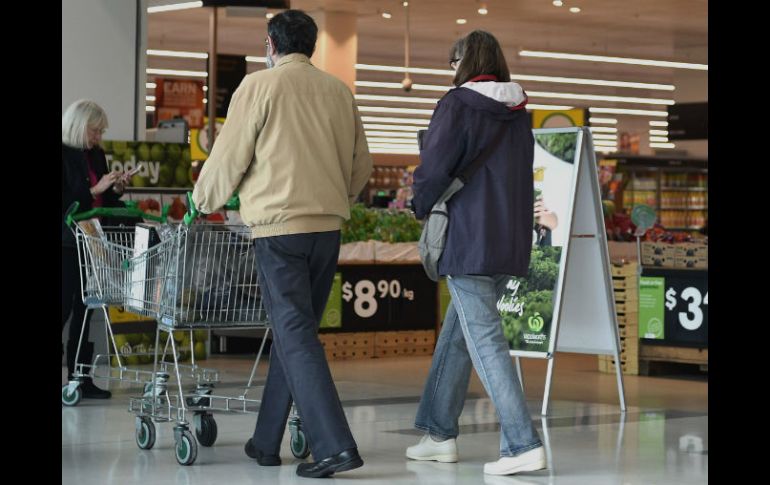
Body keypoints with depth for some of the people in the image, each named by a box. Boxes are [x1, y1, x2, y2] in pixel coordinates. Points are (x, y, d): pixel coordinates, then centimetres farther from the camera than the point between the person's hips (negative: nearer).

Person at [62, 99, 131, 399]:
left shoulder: (97, 156, 13)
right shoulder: (65, 155, -9)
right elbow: (66, 203, -15)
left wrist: (115, 190, 1)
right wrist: (94, 191, -18)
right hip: (68, 243, -7)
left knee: (85, 310, 7)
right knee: (65, 307, -6)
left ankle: (80, 377, 9)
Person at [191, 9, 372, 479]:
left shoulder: (260, 86, -3)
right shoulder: (339, 91, 11)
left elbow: (229, 157, 0)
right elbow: (361, 164, 16)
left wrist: (203, 201, 17)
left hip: (280, 227, -5)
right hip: (328, 228, 5)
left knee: (296, 337, -7)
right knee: (294, 332, 14)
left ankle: (335, 445, -17)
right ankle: (267, 441, 20)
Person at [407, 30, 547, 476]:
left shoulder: (458, 105, -9)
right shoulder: (519, 115, 13)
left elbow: (433, 171, -14)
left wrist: (423, 208, 6)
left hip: (470, 242, -8)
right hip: (511, 245, 8)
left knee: (486, 342, -7)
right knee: (455, 336, 17)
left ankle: (524, 445, -14)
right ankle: (441, 432, 23)